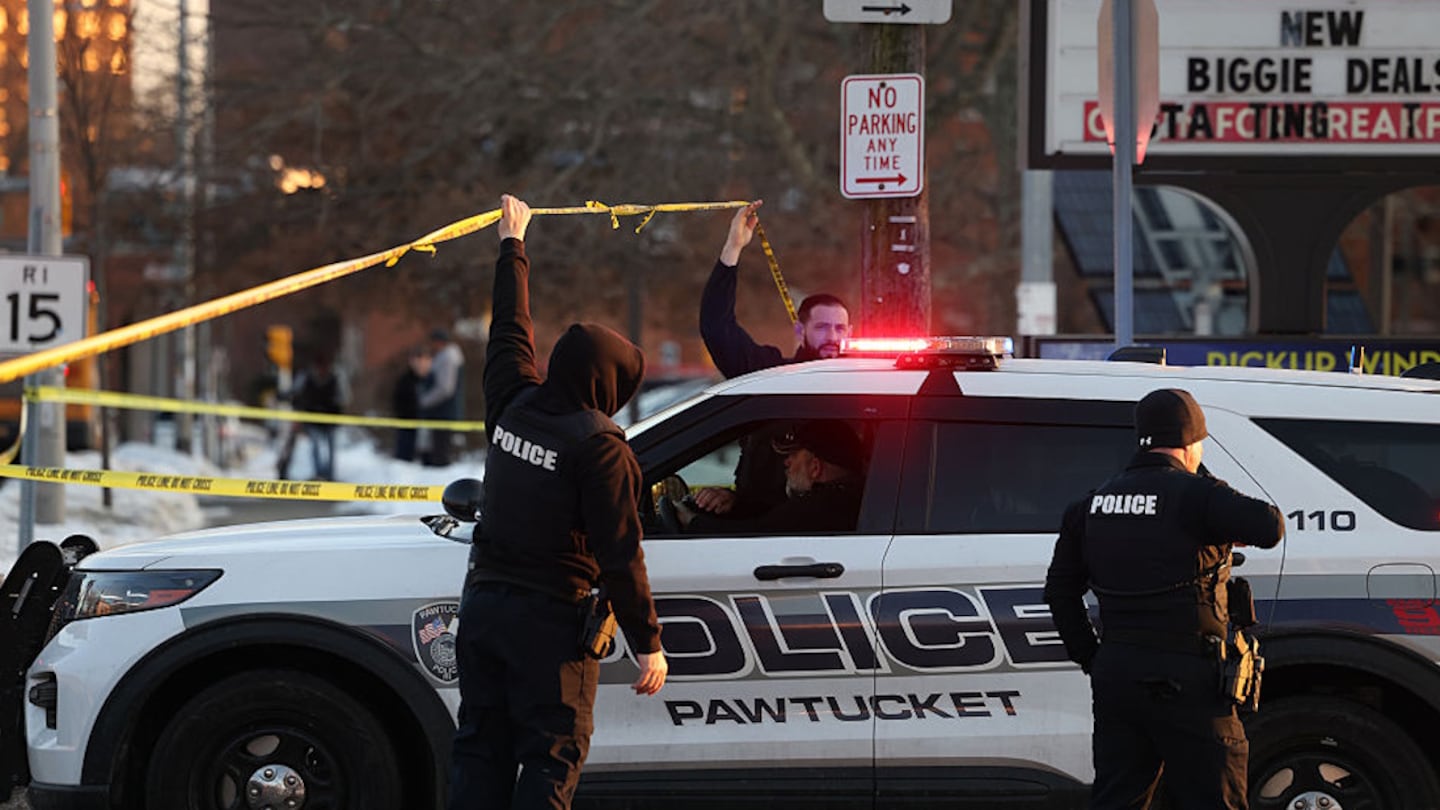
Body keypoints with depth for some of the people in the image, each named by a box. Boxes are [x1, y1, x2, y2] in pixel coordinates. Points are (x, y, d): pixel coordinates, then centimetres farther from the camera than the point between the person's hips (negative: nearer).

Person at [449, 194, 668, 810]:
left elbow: (510, 330, 21)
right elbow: (619, 557, -16)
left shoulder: (514, 407, 3)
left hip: (483, 606, 6)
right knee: (550, 758, -2)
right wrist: (648, 643, -10)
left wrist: (513, 244, 36)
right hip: (550, 620, -6)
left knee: (481, 749, 10)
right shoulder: (598, 446, -15)